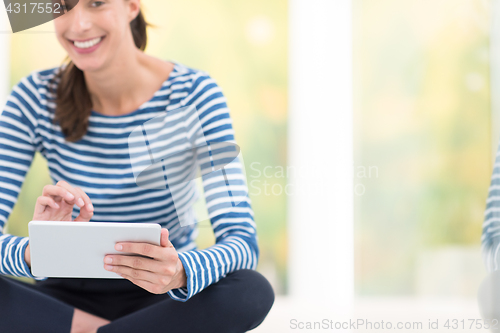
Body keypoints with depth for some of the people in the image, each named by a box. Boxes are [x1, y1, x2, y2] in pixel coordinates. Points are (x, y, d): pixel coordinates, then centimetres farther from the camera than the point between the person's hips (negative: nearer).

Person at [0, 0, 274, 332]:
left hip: (160, 299, 0)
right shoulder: (34, 98, -7)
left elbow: (243, 241, -20)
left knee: (253, 292, -32)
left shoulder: (196, 95, -12)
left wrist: (180, 272, -43)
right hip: (68, 298, 0)